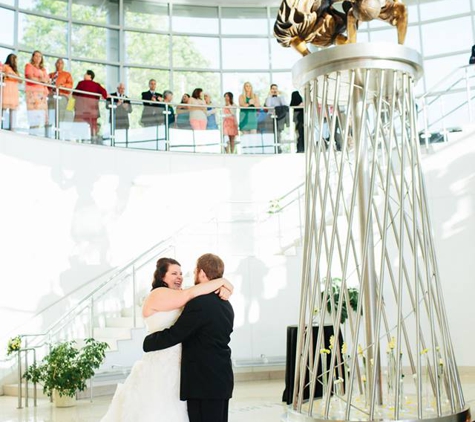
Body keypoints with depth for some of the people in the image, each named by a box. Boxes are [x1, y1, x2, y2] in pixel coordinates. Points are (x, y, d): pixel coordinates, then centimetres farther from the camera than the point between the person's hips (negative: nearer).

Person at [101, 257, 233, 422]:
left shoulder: (180, 299, 13)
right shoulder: (158, 295, -13)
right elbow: (191, 293, -25)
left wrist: (223, 289, -12)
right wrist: (221, 281, -16)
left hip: (176, 368, 7)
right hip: (160, 369, -7)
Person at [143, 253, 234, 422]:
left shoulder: (199, 303, -18)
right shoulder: (226, 305, 10)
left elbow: (172, 335, -16)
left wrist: (147, 341, -1)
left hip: (204, 382, -9)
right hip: (222, 380, 9)